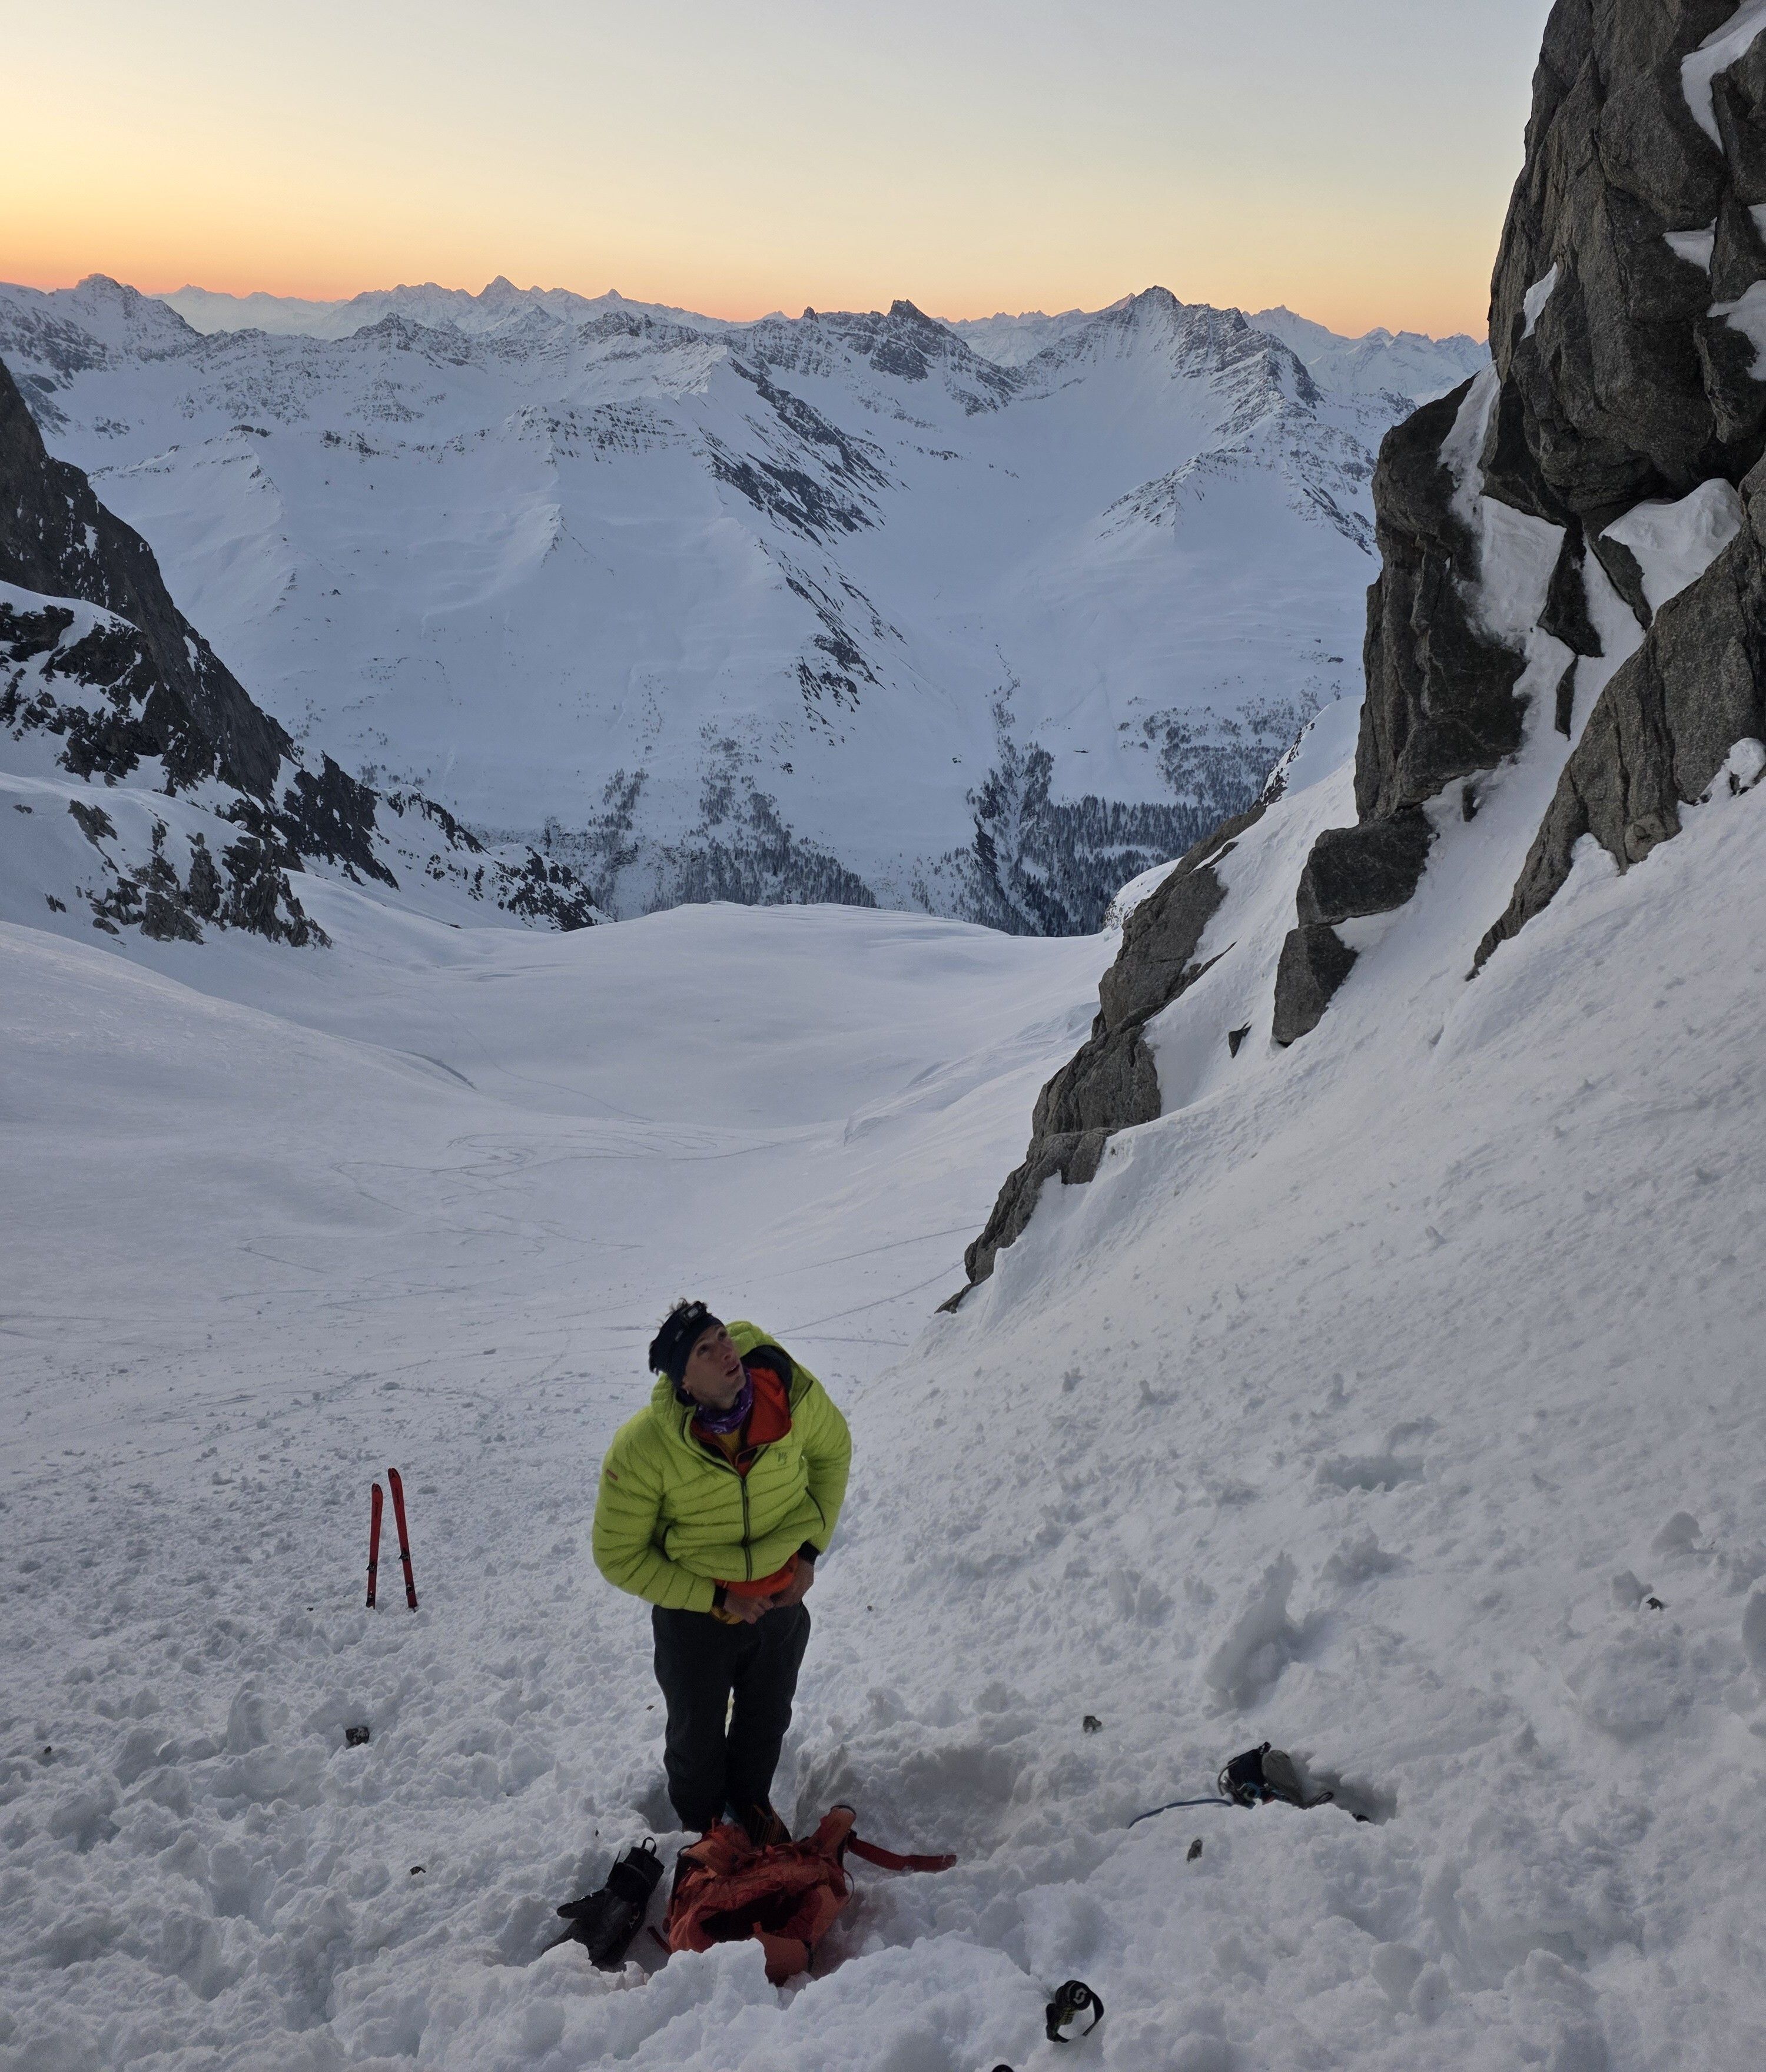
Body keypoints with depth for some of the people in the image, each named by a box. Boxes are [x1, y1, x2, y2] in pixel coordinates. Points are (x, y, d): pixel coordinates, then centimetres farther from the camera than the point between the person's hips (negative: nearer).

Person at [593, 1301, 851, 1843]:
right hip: (695, 1612, -2)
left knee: (768, 1719, 26)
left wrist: (811, 1549, -4)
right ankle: (702, 1825, 52)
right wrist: (714, 1598, -18)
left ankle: (751, 1801, 57)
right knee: (698, 1736, 21)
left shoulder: (791, 1392, -25)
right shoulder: (642, 1449, -31)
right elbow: (619, 1558, -18)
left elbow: (832, 1452, 0)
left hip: (782, 1598, 2)